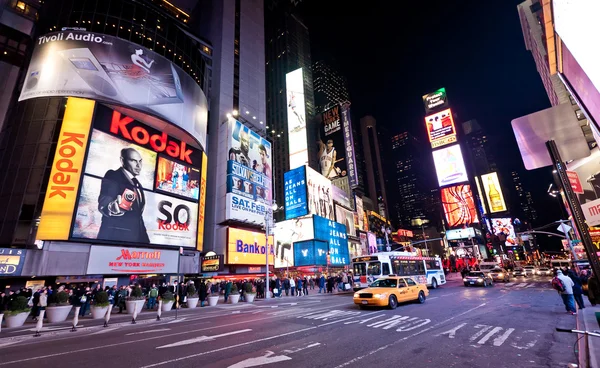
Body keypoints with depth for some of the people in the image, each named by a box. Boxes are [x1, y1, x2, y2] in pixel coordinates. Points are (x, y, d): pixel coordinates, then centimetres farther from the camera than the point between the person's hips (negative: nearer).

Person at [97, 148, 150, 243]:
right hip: (116, 236, -6)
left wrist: (144, 239, 12)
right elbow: (103, 205, -15)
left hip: (135, 237, 7)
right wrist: (113, 208, -36)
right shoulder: (112, 176, -3)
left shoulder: (137, 184, 18)